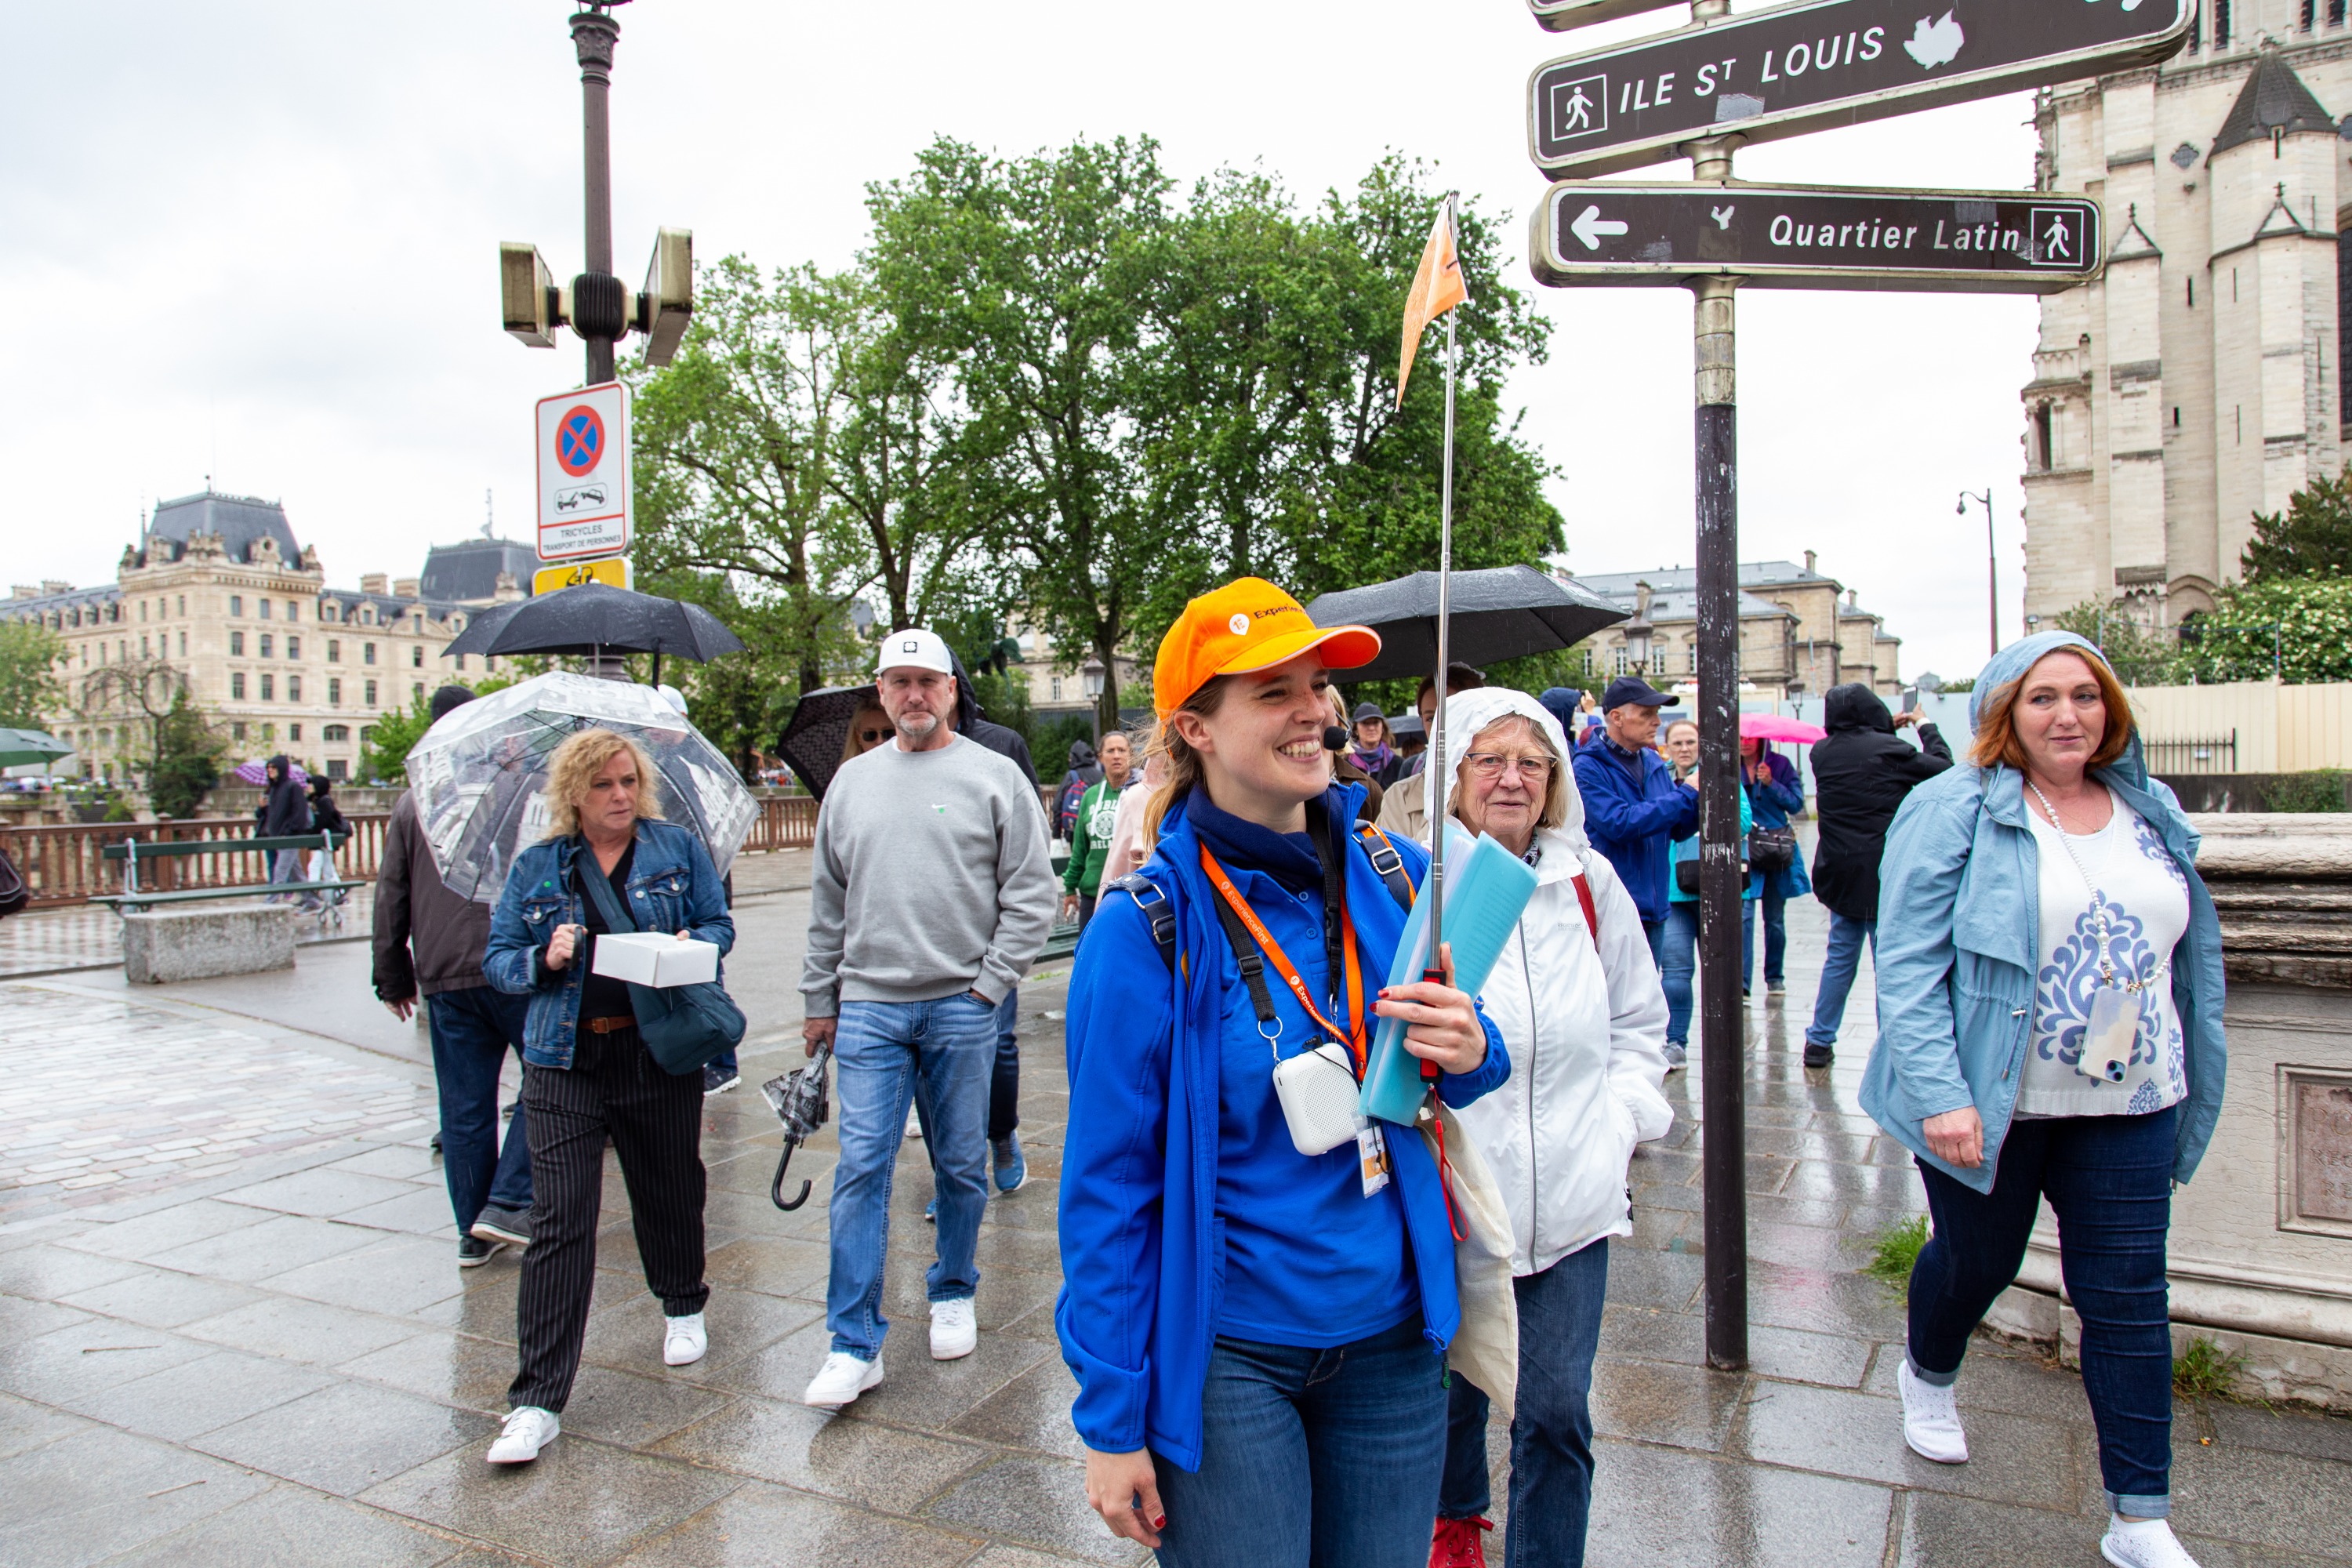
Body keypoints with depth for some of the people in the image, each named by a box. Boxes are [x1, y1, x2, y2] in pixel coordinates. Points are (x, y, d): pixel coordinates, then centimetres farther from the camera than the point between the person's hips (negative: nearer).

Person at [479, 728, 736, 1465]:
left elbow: (720, 924, 7)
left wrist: (692, 944, -15)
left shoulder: (678, 848, 5)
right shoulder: (537, 867, 6)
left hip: (661, 1058, 1)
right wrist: (545, 959, -14)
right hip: (565, 1067, 0)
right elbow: (498, 960, 7)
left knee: (670, 1191, 15)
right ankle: (537, 1401, -2)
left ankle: (683, 1308, 44)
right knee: (560, 1221, -6)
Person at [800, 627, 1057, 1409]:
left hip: (961, 1007, -2)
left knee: (961, 1166, 10)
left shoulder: (995, 777, 0)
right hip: (868, 1008, 2)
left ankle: (954, 1295, 32)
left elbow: (1030, 896, -3)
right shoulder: (852, 781, 11)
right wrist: (819, 999, 14)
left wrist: (989, 986, -9)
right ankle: (855, 1344, 6)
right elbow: (828, 903, 16)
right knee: (861, 1168, -1)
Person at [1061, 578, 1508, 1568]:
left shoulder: (1393, 875, -3)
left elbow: (1444, 1068, 11)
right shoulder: (1148, 931, -16)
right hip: (1227, 1358, -4)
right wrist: (1111, 1421, -9)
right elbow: (1108, 1183, -11)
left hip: (1391, 1341, 4)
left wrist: (1471, 1054, -14)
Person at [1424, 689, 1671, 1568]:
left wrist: (1619, 1123, 2)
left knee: (1557, 1414, 6)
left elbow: (1638, 1020, 13)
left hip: (1573, 1200, 2)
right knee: (1451, 1391, 18)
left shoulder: (1589, 883, 3)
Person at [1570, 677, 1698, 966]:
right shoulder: (1589, 767, -11)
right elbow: (1619, 824, -23)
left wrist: (1700, 797, -7)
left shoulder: (1655, 764, 10)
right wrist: (1687, 794, -17)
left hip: (1653, 910, 7)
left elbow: (1678, 830, 13)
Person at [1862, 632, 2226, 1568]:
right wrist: (1939, 1095, -23)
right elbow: (1908, 964, -16)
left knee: (2129, 1301, 6)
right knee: (1977, 1263, 15)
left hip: (2128, 1108, 4)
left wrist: (2191, 1087, 14)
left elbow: (2190, 956, 15)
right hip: (1989, 1105, -4)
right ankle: (1927, 1375, 47)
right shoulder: (1954, 812, -12)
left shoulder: (2153, 813, 6)